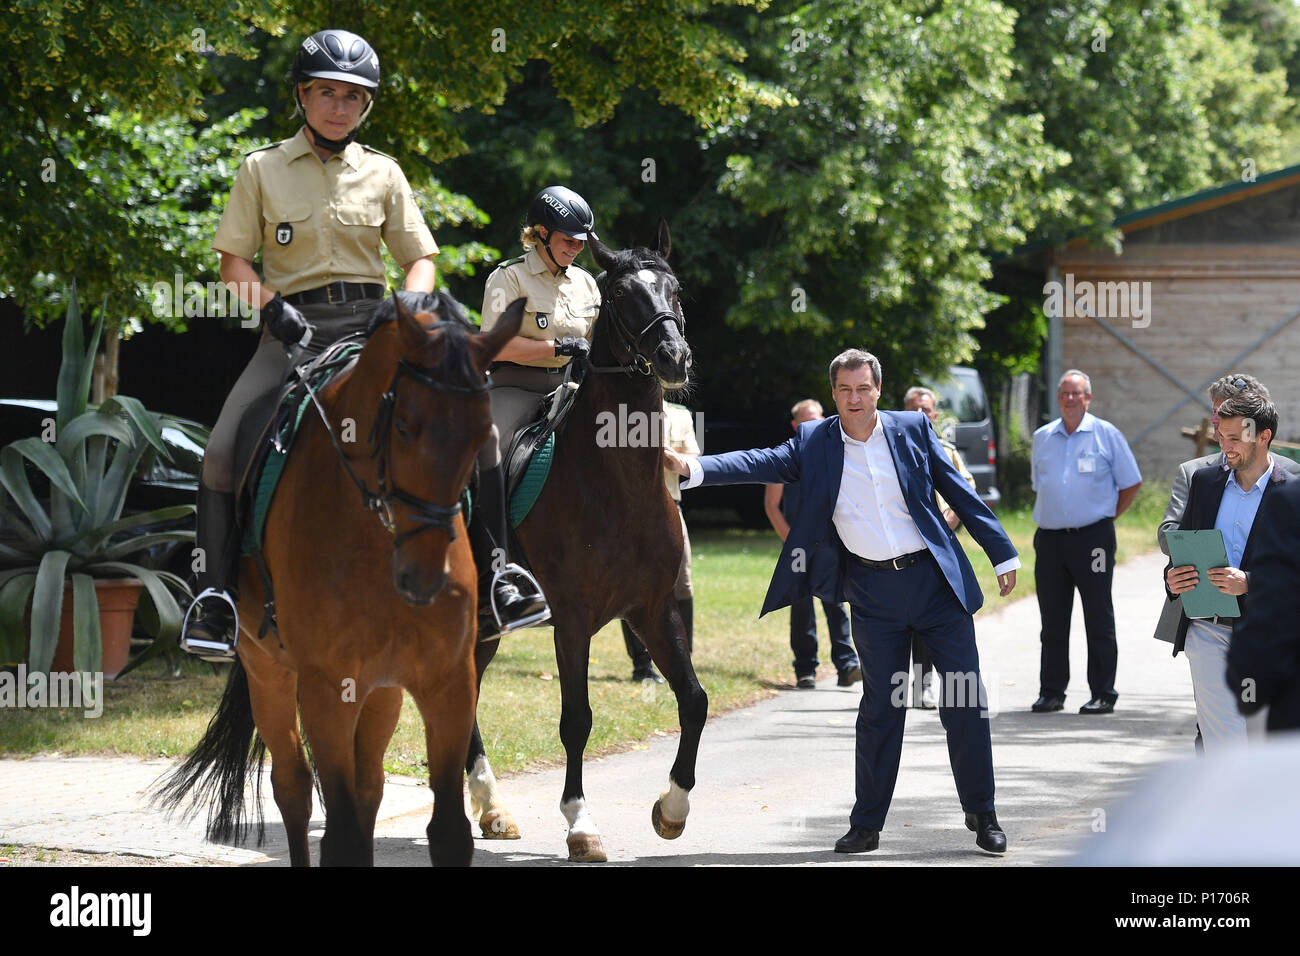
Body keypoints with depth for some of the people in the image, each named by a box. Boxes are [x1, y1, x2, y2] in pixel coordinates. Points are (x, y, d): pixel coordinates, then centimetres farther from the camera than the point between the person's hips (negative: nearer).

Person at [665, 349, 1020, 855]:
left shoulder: (912, 429, 1)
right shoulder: (815, 442, 1)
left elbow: (959, 492, 5)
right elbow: (761, 462, -9)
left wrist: (1002, 553, 7)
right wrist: (691, 467, -23)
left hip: (936, 580, 0)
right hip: (873, 594, 0)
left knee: (966, 701, 1)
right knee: (880, 707, 3)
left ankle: (982, 816, 13)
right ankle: (866, 826, 12)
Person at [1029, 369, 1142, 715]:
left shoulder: (1107, 435, 2)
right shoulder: (1042, 437, 13)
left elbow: (1132, 484, 6)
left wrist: (1107, 516, 3)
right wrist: (1051, 516, 13)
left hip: (1093, 537, -4)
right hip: (1049, 539, 4)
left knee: (1099, 620, -1)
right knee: (1053, 621, 6)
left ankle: (1103, 694, 3)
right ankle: (1051, 692, 12)